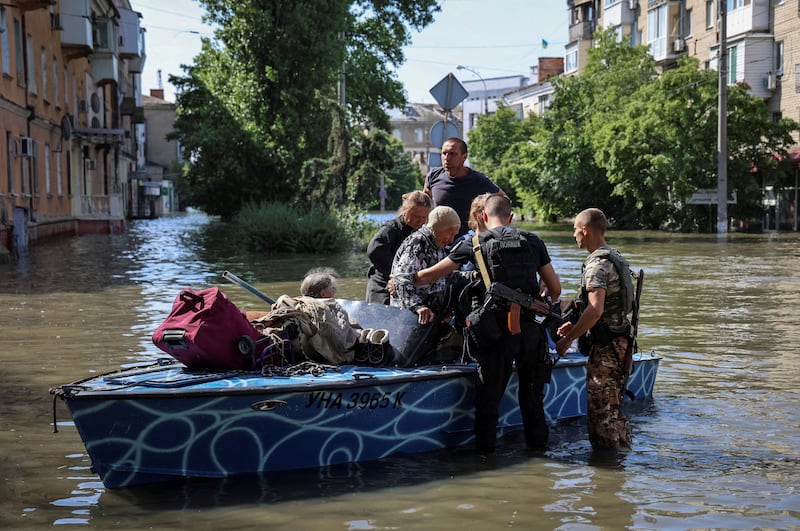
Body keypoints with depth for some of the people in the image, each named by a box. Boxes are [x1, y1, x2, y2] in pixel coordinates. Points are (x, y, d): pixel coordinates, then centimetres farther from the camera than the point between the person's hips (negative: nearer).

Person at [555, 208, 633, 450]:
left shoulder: (597, 264, -17)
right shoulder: (616, 258, 15)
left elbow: (595, 310, -29)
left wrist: (568, 339, -22)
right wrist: (575, 325, 20)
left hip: (606, 345, -10)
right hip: (620, 341, 10)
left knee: (600, 408, -3)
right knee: (613, 407, 18)